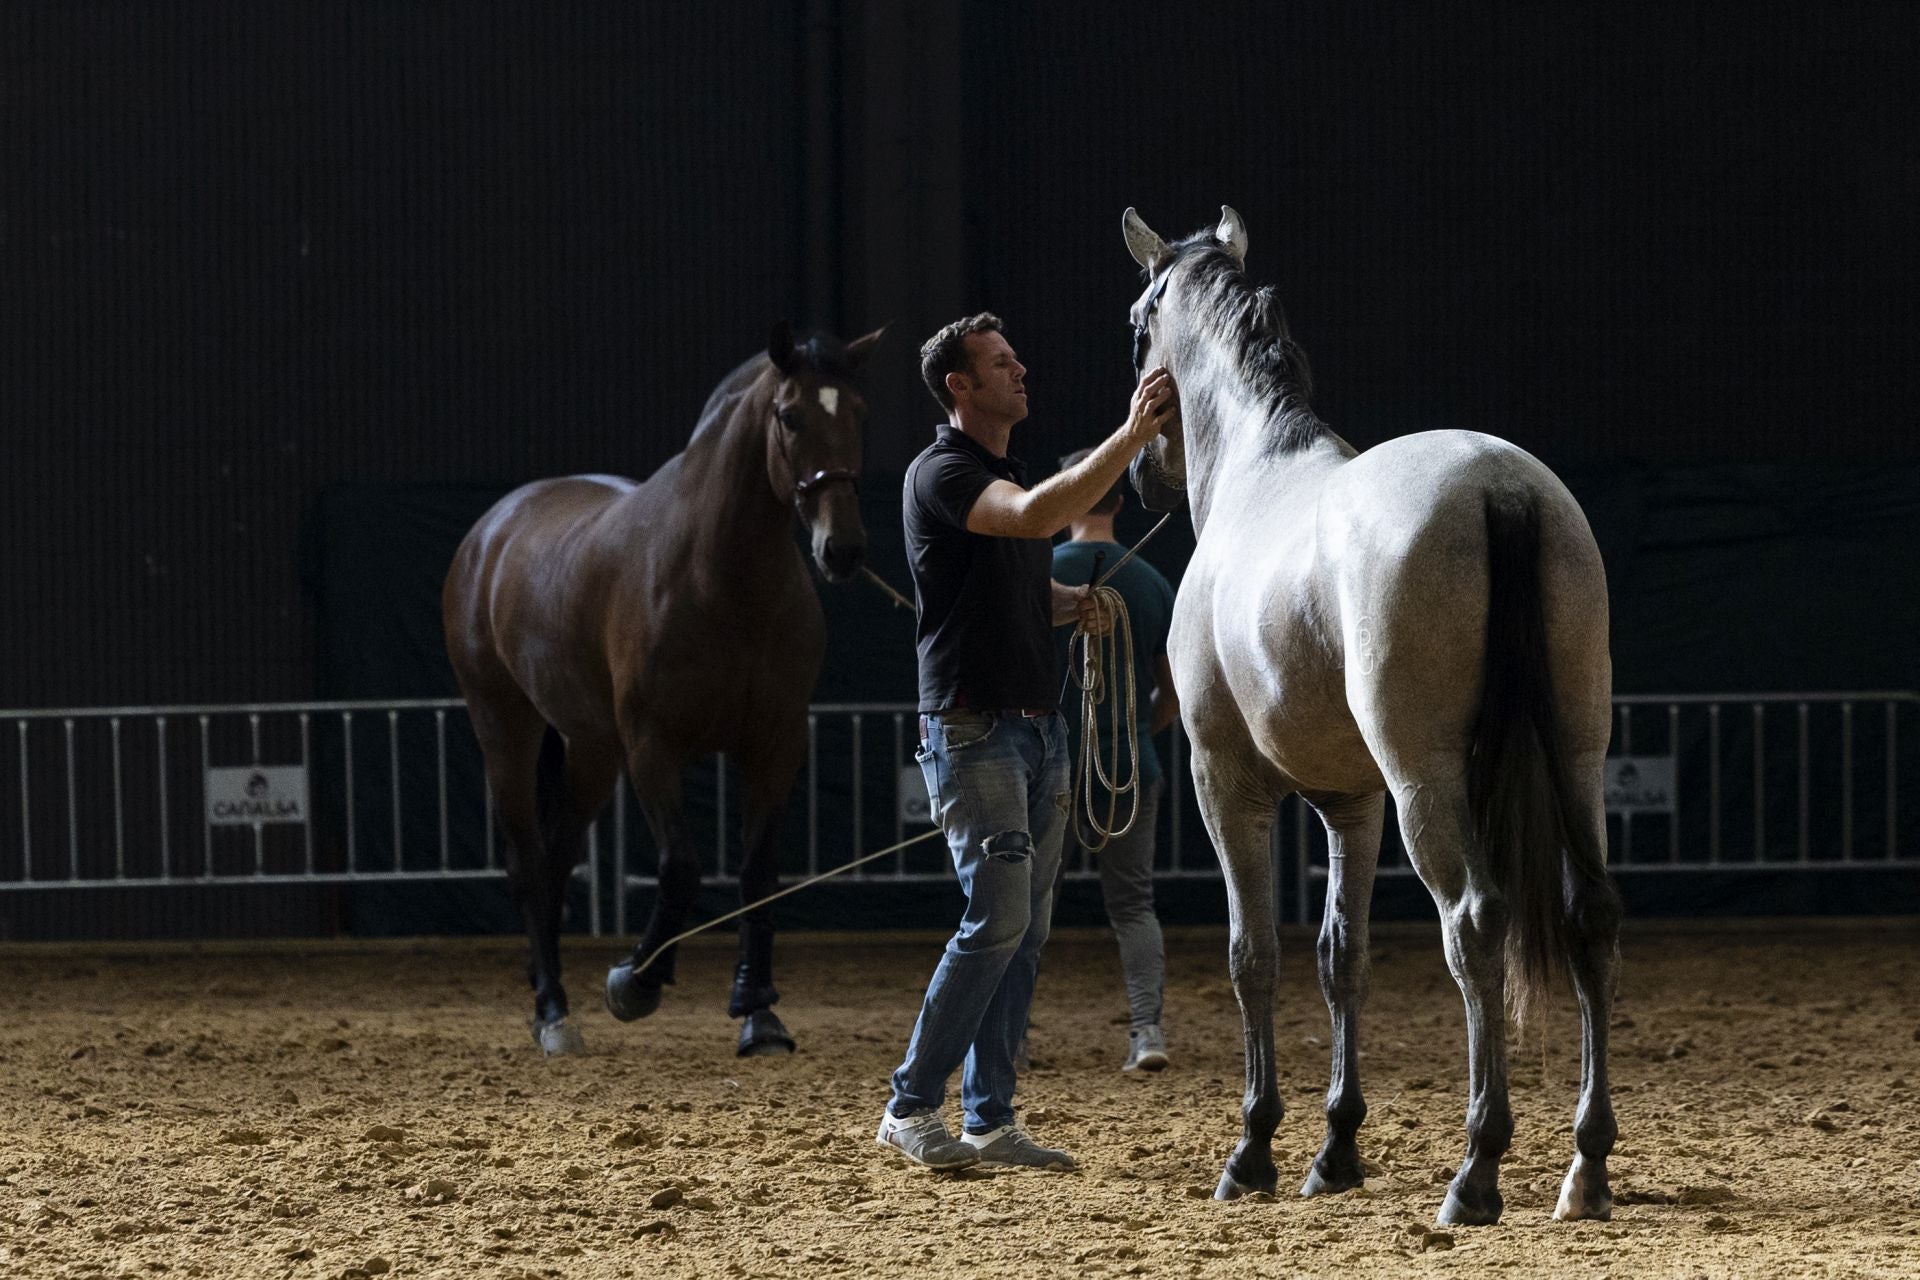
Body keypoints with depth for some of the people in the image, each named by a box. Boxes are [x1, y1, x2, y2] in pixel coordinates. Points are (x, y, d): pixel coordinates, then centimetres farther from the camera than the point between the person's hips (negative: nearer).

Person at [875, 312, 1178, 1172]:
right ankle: (911, 1108, -6)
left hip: (1038, 727, 9)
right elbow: (1039, 517, -31)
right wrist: (1131, 438, -33)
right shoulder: (942, 474, -11)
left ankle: (990, 1121, 8)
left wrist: (1075, 603, 10)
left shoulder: (1008, 474, 18)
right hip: (973, 728, -9)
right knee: (998, 917, -14)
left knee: (1026, 930, 6)